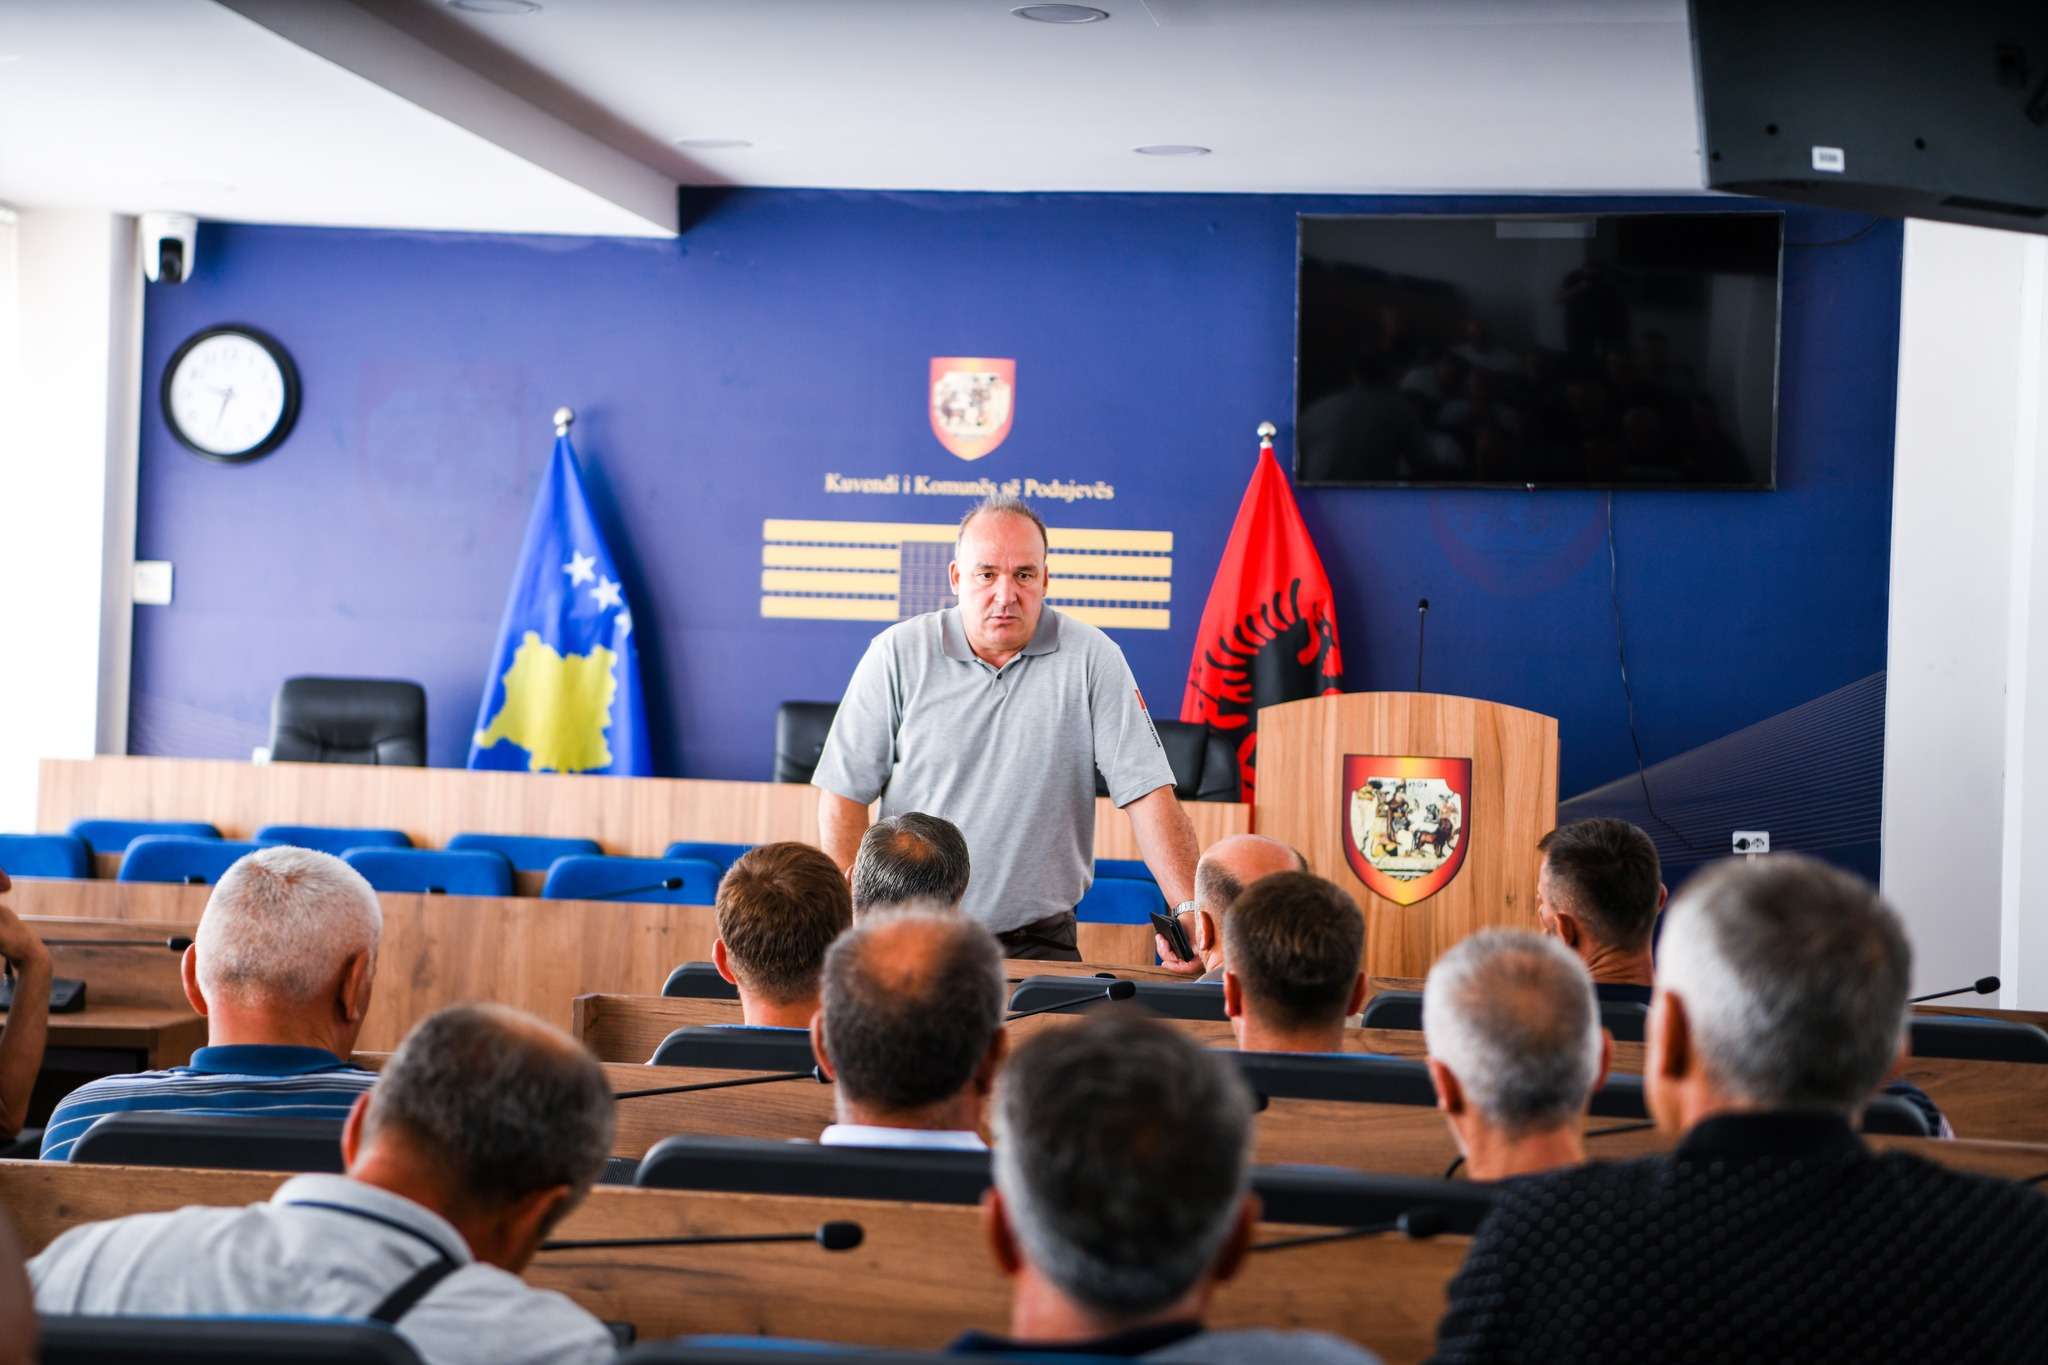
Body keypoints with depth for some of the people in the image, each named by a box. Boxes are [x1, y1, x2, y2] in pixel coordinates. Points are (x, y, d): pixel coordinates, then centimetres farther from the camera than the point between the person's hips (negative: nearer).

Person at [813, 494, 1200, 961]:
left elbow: (1147, 792, -3)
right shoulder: (898, 654, 1)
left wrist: (1191, 913, -13)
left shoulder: (1091, 657, 0)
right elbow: (844, 790, 2)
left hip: (1038, 938, -1)